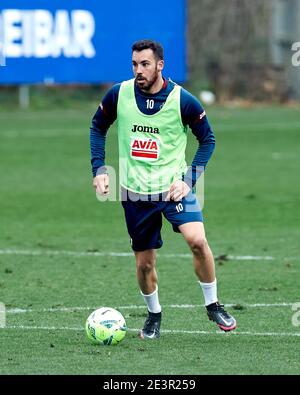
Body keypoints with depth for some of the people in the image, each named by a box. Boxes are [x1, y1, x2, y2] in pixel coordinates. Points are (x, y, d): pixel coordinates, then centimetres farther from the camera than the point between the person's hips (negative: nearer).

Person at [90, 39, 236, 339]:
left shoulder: (183, 100, -11)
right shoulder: (119, 94, -6)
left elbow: (207, 140, 1)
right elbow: (98, 127, 12)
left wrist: (189, 179, -8)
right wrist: (98, 169, 2)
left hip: (173, 187, -2)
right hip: (134, 191, 2)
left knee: (197, 240, -23)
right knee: (144, 263, 7)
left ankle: (213, 306, -3)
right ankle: (154, 315, 34)